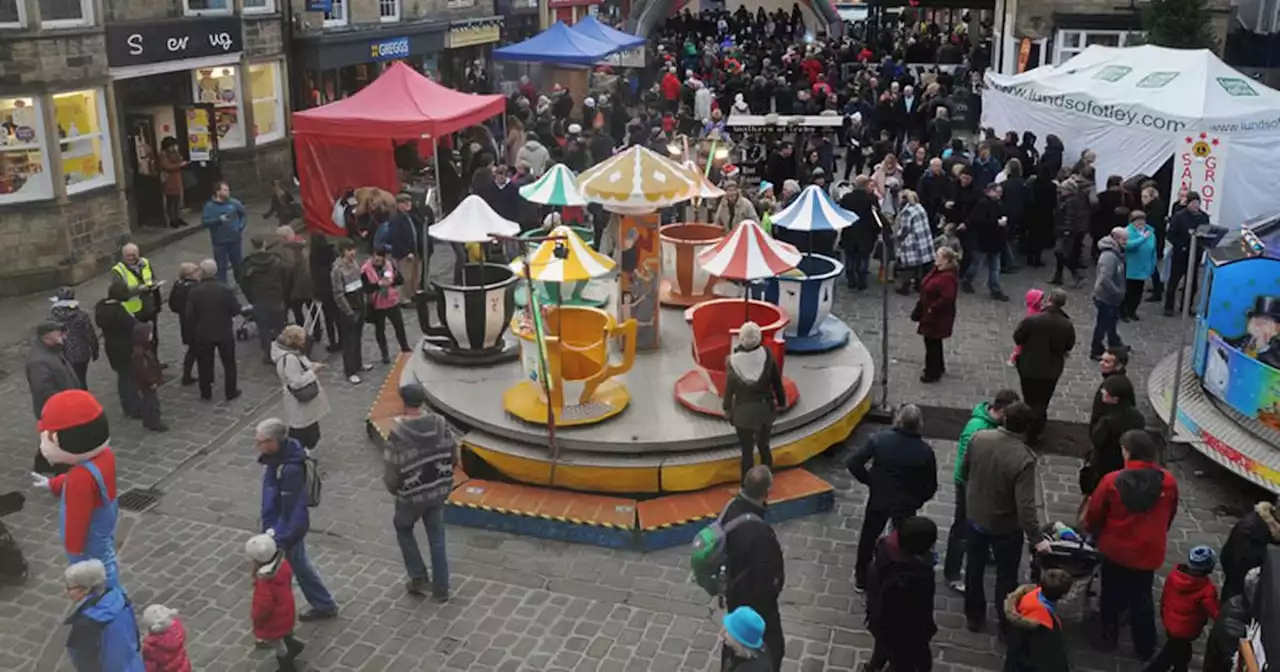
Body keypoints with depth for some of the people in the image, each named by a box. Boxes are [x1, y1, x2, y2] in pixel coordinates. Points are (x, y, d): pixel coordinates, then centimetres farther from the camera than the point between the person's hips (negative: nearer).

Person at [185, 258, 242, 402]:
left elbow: (189, 316, -11)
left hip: (203, 333, 0)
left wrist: (195, 329, 8)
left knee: (204, 364, 15)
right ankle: (231, 392, 20)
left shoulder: (194, 291, -14)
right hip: (225, 332, 0)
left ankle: (206, 393, 24)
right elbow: (236, 310, -11)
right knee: (229, 363, 14)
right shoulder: (226, 289, -15)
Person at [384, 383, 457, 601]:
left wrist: (392, 488, 7)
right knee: (437, 539, 16)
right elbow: (455, 457, -1)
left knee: (403, 529, 25)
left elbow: (391, 470, -15)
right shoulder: (440, 424, -10)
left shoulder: (398, 433, -22)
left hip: (411, 495, -3)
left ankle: (418, 576, 20)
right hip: (439, 491, 4)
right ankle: (441, 589, 22)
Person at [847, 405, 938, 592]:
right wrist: (917, 500, 9)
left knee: (868, 538, 21)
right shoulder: (925, 451, -17)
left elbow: (853, 463, -17)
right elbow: (930, 486, -9)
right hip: (906, 505, -1)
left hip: (878, 499, 1)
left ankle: (861, 580, 35)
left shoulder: (880, 439, -17)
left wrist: (869, 480, -1)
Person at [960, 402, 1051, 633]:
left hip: (975, 517, 4)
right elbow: (1025, 505, -30)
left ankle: (974, 617, 37)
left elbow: (964, 471, 1)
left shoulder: (978, 437, -16)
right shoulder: (1024, 458, -29)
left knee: (974, 569, 21)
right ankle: (1007, 624, 31)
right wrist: (1036, 538, -22)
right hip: (1006, 526, -4)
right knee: (1006, 575, 16)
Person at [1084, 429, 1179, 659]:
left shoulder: (1112, 481, -21)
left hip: (1116, 550, -2)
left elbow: (1094, 515, -8)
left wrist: (1094, 533, 14)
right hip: (1149, 552, 2)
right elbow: (1169, 517, 5)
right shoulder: (1168, 482, -12)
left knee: (1112, 595, 19)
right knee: (1142, 599, 18)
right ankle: (1144, 648, 28)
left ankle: (1108, 638, 34)